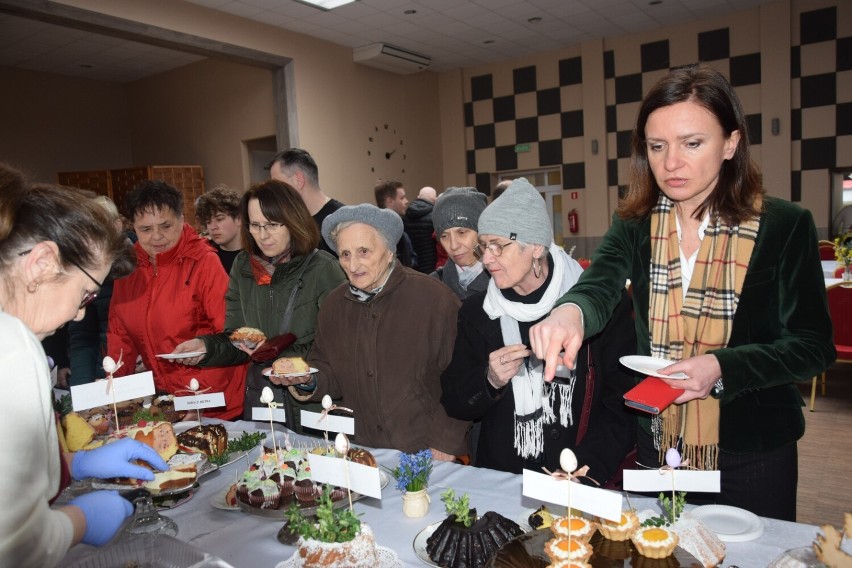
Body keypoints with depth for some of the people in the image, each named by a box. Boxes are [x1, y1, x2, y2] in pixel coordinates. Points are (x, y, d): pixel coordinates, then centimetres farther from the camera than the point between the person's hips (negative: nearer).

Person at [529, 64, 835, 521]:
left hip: (753, 452, -2)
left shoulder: (784, 226, -9)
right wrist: (570, 311, -45)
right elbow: (597, 287, -21)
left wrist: (721, 367, -26)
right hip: (658, 444, 3)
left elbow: (813, 346, -9)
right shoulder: (636, 225, -3)